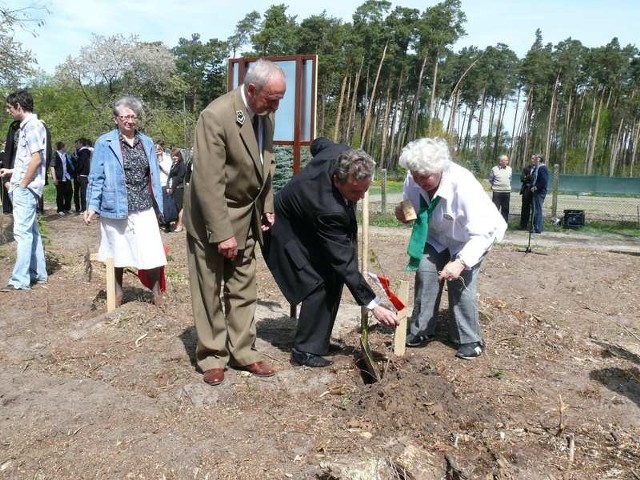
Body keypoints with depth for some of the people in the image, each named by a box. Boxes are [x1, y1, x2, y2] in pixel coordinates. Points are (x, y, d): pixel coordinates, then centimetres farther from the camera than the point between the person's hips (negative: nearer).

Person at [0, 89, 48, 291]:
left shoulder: (33, 125, -12)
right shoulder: (27, 126, 17)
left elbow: (36, 159, -19)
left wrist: (22, 184, -16)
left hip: (25, 189, -10)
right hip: (23, 188, 10)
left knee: (23, 232, -8)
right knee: (31, 231, 12)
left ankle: (20, 280, -5)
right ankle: (38, 273, 20)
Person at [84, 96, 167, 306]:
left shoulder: (147, 142, 10)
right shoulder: (104, 143, -3)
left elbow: (154, 176, 12)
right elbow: (97, 177, -3)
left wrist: (158, 202, 9)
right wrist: (92, 206, -9)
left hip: (144, 208, 3)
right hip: (116, 208, -2)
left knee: (152, 252, 0)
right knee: (118, 252, 11)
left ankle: (156, 293, 16)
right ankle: (117, 292, 29)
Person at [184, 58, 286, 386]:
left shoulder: (265, 116, -1)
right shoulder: (216, 116, -23)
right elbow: (208, 181, -25)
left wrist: (267, 208, 6)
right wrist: (222, 233, -25)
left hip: (246, 215, 7)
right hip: (212, 215, -6)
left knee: (243, 288, 12)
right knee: (209, 290, 7)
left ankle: (242, 352, 24)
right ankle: (212, 356, 21)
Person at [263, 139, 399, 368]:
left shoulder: (339, 153, -24)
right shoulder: (328, 208, -43)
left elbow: (319, 143, 3)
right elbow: (344, 263, -36)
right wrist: (373, 305, -32)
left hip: (306, 223, 9)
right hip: (287, 231, -9)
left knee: (333, 278, 6)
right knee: (318, 284, -16)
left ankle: (319, 339, 19)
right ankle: (304, 351, 0)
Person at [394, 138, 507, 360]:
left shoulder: (463, 185, -39)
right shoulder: (413, 180, -24)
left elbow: (483, 232, -35)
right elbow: (412, 207, -1)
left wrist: (462, 261, -46)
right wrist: (403, 213, -26)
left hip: (469, 239, -4)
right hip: (436, 237, 5)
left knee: (461, 284, -14)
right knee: (424, 274, -8)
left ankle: (470, 340, 5)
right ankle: (421, 330, 7)